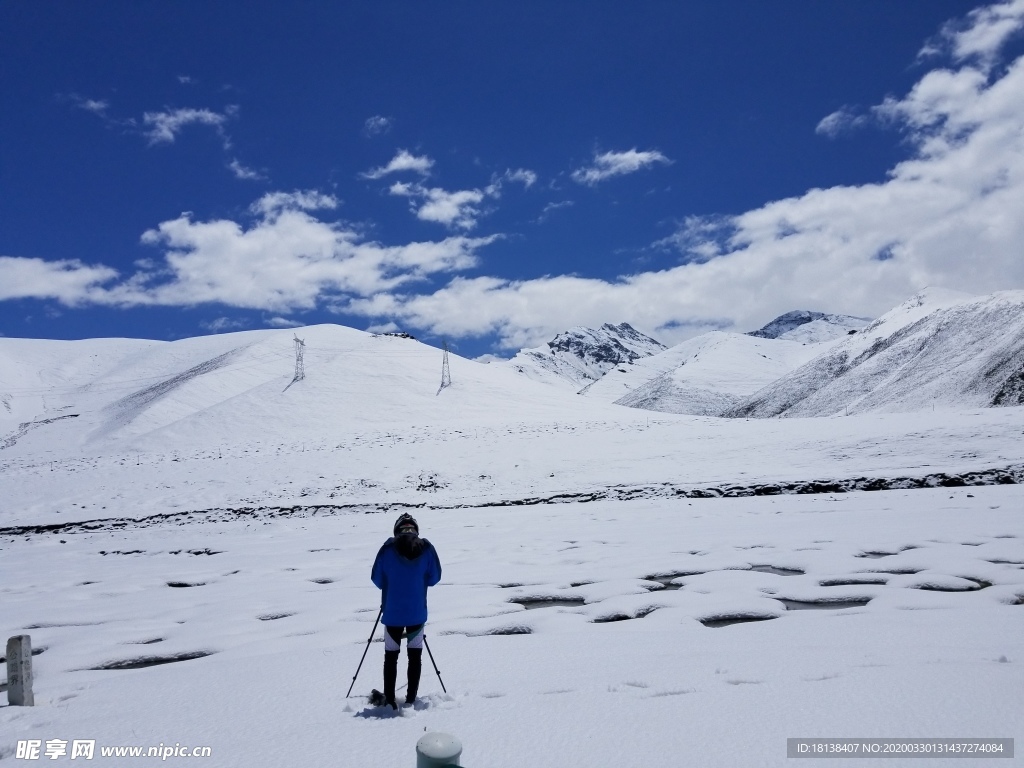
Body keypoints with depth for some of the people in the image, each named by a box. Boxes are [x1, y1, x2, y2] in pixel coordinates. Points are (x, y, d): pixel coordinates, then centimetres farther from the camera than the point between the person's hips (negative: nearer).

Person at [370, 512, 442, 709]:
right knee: (415, 655, 15)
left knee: (391, 656, 13)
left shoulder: (388, 549, -8)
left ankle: (389, 701, 14)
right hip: (418, 612, 1)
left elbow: (376, 579, -1)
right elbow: (434, 578, 1)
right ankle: (411, 699, 17)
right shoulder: (427, 548, -6)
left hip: (392, 613, -1)